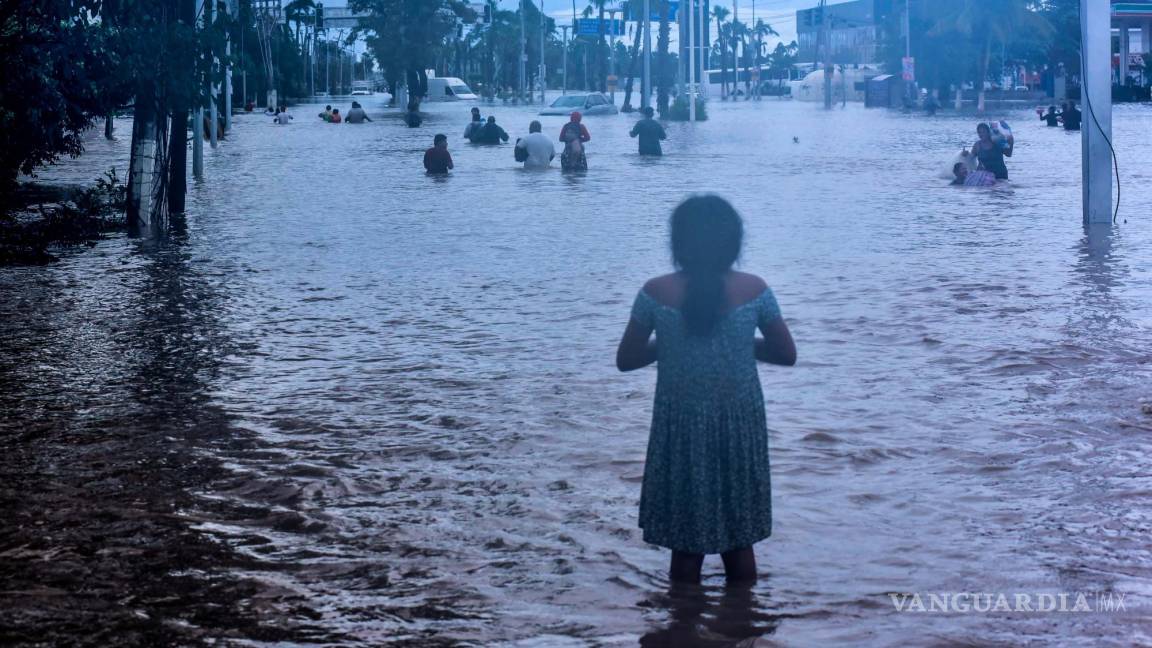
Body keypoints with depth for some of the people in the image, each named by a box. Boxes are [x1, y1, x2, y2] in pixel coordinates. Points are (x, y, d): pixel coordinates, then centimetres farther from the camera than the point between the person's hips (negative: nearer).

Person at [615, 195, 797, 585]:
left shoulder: (656, 293, -10)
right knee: (740, 543, 15)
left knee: (686, 546, 10)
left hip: (682, 428, -1)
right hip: (738, 426, 1)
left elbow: (626, 359, -1)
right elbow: (786, 354, 2)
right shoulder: (753, 290, -8)